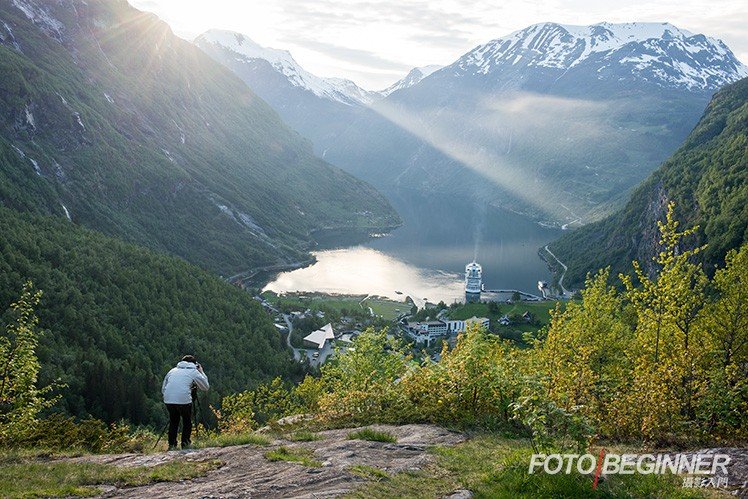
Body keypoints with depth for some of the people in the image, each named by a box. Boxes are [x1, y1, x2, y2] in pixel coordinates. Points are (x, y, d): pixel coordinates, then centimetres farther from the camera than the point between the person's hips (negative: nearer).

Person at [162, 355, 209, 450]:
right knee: (187, 422, 14)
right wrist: (202, 372, 30)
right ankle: (185, 444, 9)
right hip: (184, 399, -3)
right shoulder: (194, 372, 14)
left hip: (168, 400, 3)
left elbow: (163, 389, 25)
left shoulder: (172, 371, 24)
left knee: (173, 422, 19)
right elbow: (206, 387, 20)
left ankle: (172, 445, 14)